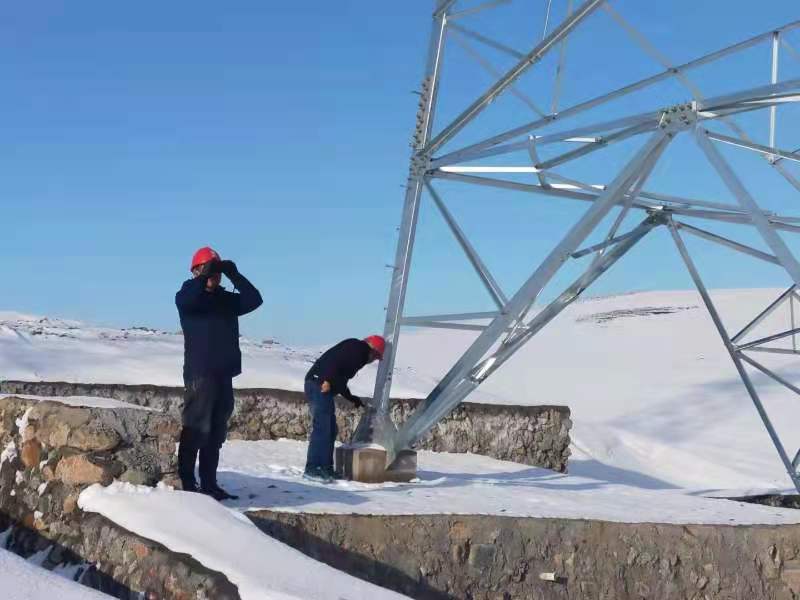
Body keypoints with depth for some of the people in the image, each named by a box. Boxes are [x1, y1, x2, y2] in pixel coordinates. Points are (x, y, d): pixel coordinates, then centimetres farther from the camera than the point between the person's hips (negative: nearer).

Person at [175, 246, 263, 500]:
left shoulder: (228, 300, 15)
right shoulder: (189, 297, 2)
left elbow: (254, 300, 1)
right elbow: (184, 298, -21)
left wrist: (234, 274, -9)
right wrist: (204, 276, -26)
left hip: (224, 374, 6)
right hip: (199, 372, -6)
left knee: (216, 432, 8)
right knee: (196, 429, -10)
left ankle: (209, 483, 14)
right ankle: (187, 483, -8)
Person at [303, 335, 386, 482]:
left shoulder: (358, 354, 25)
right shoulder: (356, 347, -4)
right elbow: (335, 360, -20)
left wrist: (352, 398, 29)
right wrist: (328, 380, -26)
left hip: (323, 388, 10)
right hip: (318, 385, -10)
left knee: (331, 430, 12)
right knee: (321, 428, -12)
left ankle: (326, 468, 16)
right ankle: (312, 469, -12)